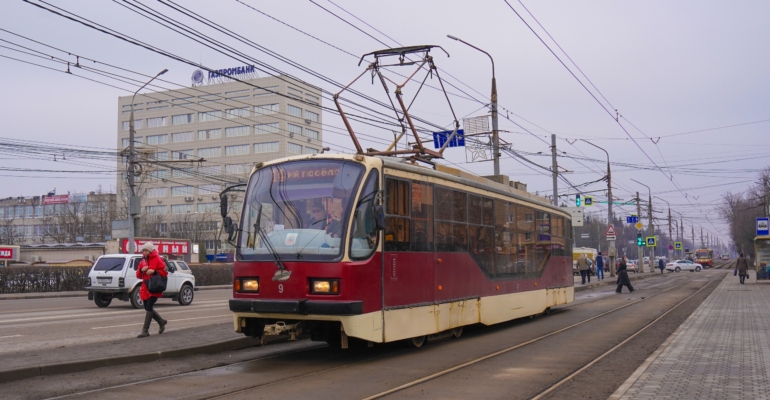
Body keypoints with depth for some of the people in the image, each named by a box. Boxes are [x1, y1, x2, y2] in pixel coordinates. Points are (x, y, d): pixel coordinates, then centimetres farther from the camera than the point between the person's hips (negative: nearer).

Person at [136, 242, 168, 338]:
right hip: (145, 288, 7)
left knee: (149, 308, -12)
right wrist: (141, 270, -5)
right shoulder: (143, 261, 15)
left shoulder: (157, 259, -5)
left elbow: (165, 272, -8)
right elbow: (138, 275, 16)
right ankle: (161, 322, 31)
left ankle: (145, 330, -8)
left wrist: (154, 271, -21)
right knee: (148, 308, 10)